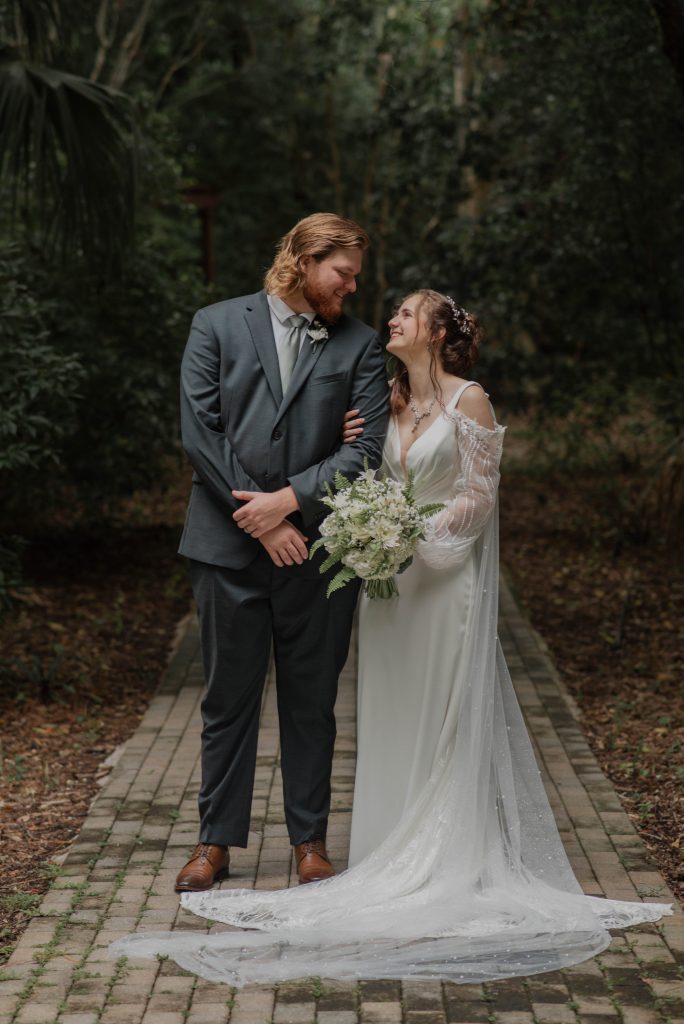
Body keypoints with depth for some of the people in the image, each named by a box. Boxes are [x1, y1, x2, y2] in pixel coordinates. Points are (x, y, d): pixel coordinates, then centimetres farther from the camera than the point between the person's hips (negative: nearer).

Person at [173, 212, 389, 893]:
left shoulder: (359, 344, 7)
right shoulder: (216, 325, 3)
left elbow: (367, 447, -3)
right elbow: (200, 432, -4)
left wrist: (288, 499, -13)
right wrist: (260, 522, -10)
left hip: (317, 548, 1)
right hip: (229, 547, -1)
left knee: (312, 702, 9)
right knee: (228, 699, 7)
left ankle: (310, 840, 21)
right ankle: (216, 842, 18)